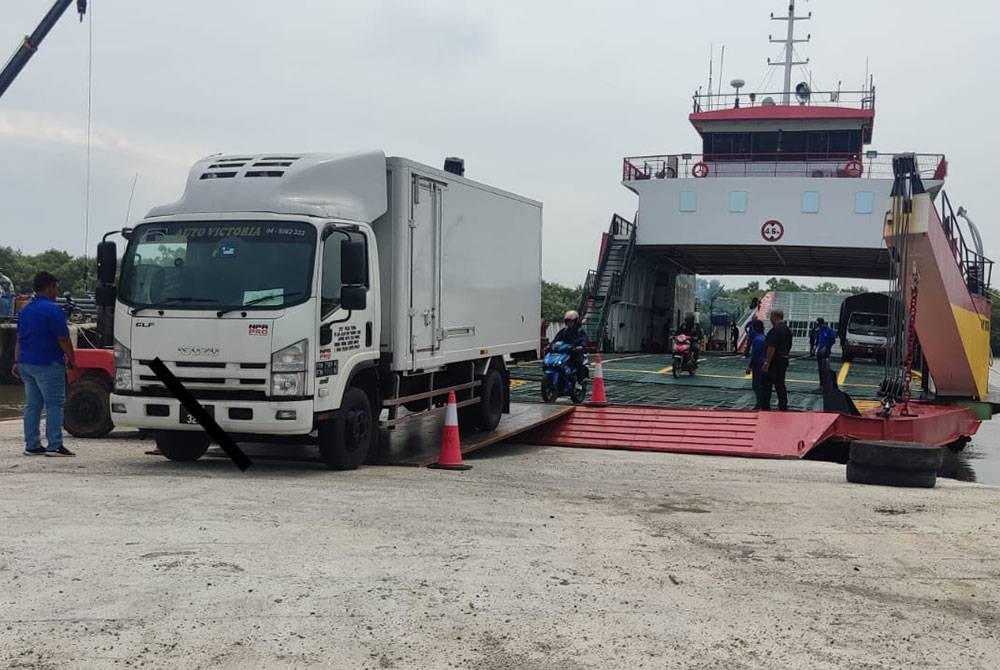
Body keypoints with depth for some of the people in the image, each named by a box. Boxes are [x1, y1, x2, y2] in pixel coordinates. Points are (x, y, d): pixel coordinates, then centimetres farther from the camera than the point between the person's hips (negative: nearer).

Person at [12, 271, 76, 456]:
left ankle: (32, 445, 13)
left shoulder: (25, 310, 14)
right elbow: (63, 339, -14)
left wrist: (17, 361, 20)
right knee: (54, 404, -5)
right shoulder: (52, 310, -13)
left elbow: (19, 339, 18)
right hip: (47, 364, -8)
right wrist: (71, 359, -3)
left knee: (32, 405, 11)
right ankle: (54, 446, -7)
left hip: (26, 363, 9)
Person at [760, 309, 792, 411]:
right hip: (784, 360, 8)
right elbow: (789, 347, 18)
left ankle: (765, 407, 1)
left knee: (767, 385, 0)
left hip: (774, 361, -8)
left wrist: (767, 362, -22)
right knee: (781, 385, 13)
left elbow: (771, 348, -23)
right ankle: (783, 407, 13)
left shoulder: (775, 330, -17)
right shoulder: (787, 330, 12)